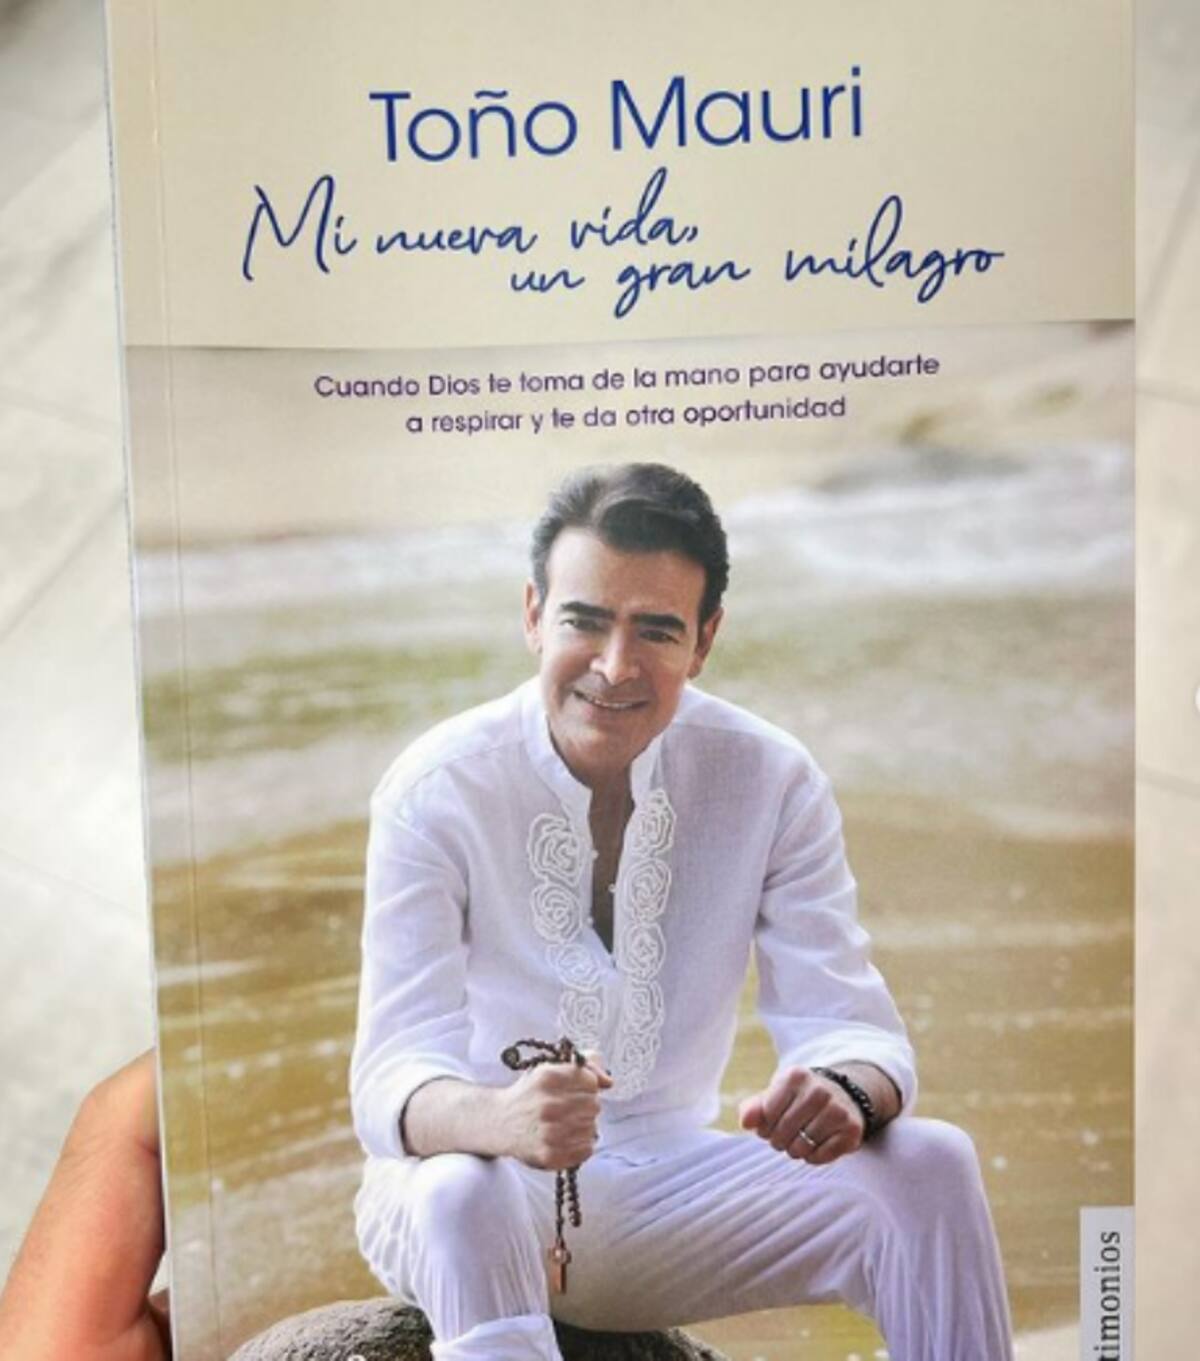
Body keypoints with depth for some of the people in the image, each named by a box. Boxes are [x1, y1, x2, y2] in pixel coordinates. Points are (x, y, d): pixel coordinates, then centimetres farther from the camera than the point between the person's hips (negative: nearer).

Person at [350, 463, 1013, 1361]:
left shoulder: (772, 780, -9)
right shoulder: (437, 791, -17)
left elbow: (844, 1018, -9)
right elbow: (393, 1079, -21)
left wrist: (843, 1091, -34)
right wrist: (497, 1120, -45)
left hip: (675, 1180, 3)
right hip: (471, 1185, -2)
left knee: (930, 1165, -17)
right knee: (461, 1196, -36)